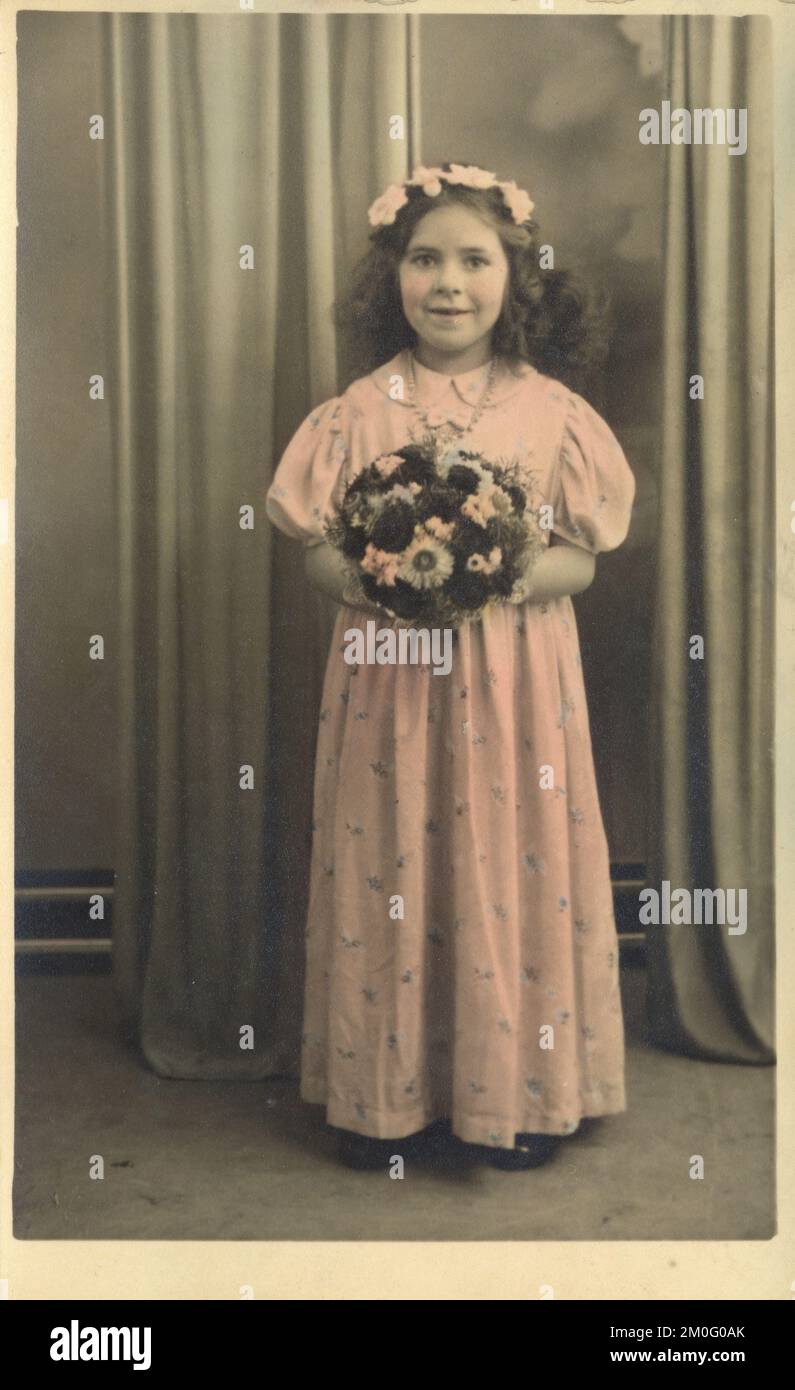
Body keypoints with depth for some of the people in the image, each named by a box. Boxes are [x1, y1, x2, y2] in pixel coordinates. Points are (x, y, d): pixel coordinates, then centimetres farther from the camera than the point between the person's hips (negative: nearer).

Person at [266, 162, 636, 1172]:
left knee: (511, 871, 6)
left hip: (515, 680, 0)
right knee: (389, 868, 6)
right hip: (389, 679, 0)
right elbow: (317, 554, 0)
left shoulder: (550, 409, 0)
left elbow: (580, 559, 1)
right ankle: (386, 1090, 24)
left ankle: (516, 1089, 25)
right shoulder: (360, 410, 0)